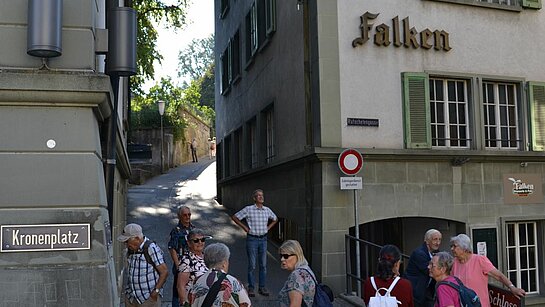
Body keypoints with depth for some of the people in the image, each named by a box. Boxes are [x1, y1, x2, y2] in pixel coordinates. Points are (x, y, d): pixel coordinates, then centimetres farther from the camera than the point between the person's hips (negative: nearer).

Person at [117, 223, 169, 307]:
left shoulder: (151, 248, -16)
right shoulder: (131, 249, 6)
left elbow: (164, 271, -15)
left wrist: (156, 290, -18)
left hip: (148, 297, -7)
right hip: (131, 296, 7)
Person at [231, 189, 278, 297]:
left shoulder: (267, 210, 5)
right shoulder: (248, 209, -7)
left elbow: (275, 219, 23)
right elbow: (234, 217, -1)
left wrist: (268, 228, 10)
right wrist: (245, 227, -3)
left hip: (263, 239, 4)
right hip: (252, 239, -4)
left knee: (263, 264, 7)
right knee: (252, 265, 0)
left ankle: (262, 287, 16)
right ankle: (251, 288, 10)